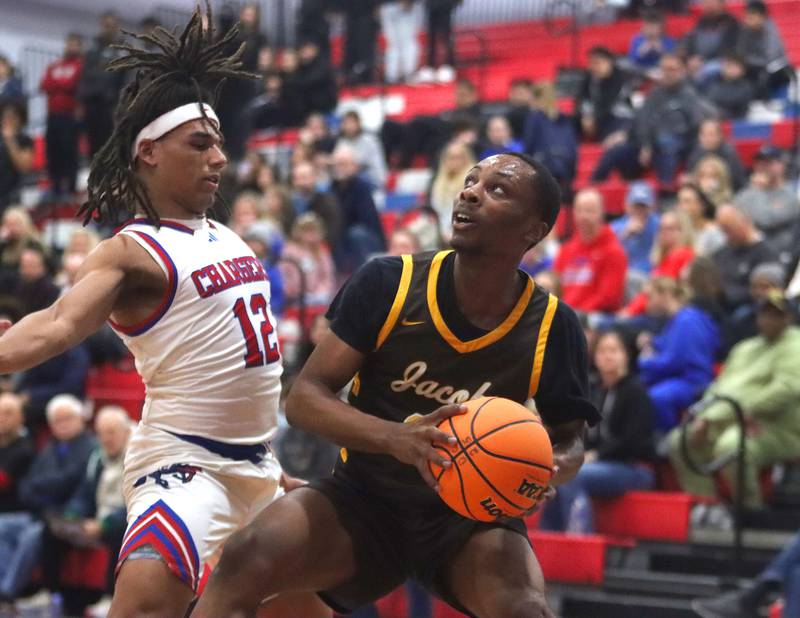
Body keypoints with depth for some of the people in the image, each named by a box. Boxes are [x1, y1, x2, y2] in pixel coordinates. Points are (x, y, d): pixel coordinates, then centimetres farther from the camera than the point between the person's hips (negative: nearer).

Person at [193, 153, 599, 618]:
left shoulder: (553, 327, -9)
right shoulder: (389, 283, -12)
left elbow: (571, 438, 7)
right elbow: (304, 397, -11)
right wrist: (398, 439, -29)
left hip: (469, 515, 0)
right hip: (364, 497, 0)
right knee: (246, 560, -26)